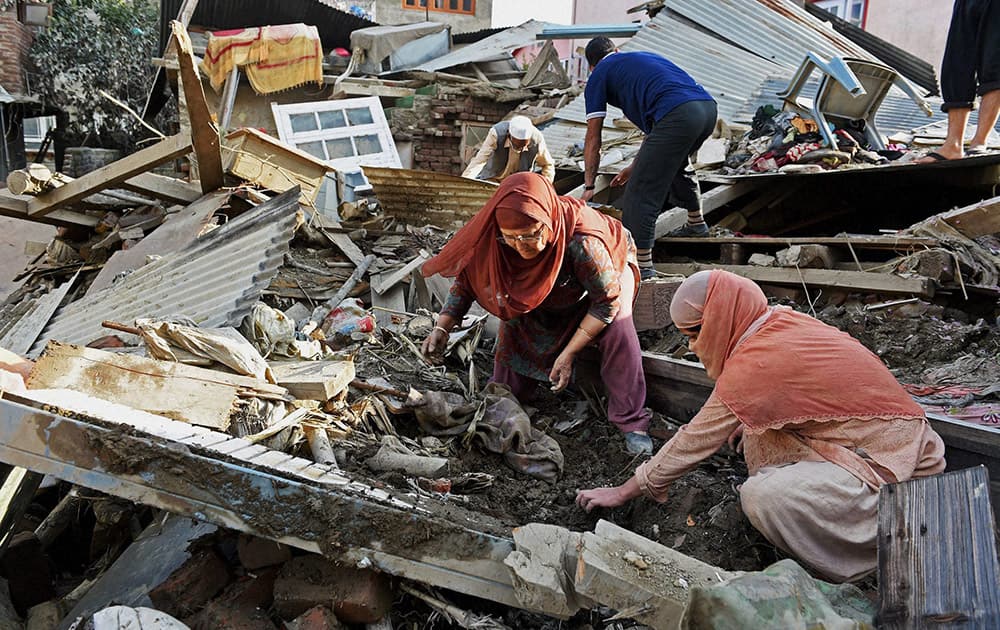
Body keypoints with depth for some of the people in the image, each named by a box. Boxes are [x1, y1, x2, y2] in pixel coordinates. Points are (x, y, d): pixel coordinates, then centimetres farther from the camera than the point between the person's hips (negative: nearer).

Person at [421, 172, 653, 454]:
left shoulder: (581, 241, -46)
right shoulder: (493, 236, -33)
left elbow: (607, 300, -31)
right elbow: (466, 278, -15)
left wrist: (568, 353, -30)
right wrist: (442, 328, -27)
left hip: (607, 269, -4)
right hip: (542, 288, 4)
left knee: (616, 327, -28)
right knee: (515, 330, -5)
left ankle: (631, 423, -19)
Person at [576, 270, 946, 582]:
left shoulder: (752, 368, -21)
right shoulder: (784, 321, 1)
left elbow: (693, 442, -12)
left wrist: (625, 491, -1)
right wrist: (746, 420, 17)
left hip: (888, 465, -9)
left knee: (761, 496, -25)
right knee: (759, 430, 12)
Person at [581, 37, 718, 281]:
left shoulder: (598, 75, 17)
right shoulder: (645, 57, 37)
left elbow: (593, 138, 17)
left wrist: (589, 187, 24)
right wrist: (636, 165, 45)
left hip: (678, 115, -8)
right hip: (709, 107, 8)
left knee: (640, 190, 0)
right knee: (676, 163, 35)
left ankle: (642, 266, -2)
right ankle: (696, 222, 51)